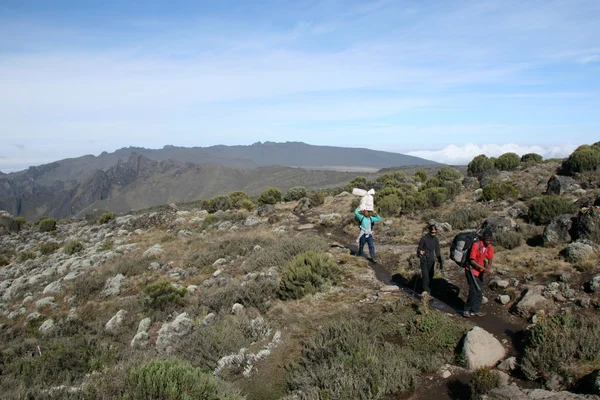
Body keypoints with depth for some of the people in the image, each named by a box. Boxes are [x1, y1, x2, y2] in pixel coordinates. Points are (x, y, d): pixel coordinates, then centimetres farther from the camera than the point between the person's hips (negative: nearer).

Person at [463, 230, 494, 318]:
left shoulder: (489, 247, -4)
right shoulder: (476, 245, -25)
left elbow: (490, 258, 7)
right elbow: (472, 261, -24)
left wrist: (489, 266, -15)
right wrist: (484, 268, -27)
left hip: (480, 271, 7)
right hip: (471, 269, -7)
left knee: (480, 290, 10)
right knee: (474, 290, -11)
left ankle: (476, 310, 22)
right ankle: (467, 310, 2)